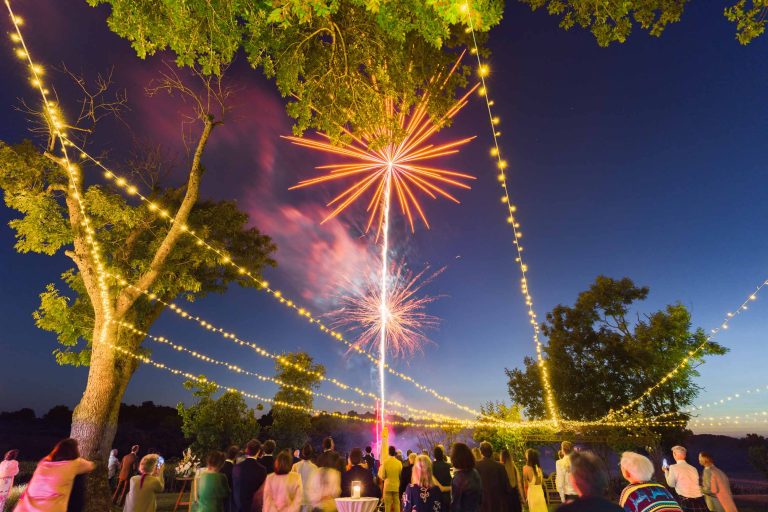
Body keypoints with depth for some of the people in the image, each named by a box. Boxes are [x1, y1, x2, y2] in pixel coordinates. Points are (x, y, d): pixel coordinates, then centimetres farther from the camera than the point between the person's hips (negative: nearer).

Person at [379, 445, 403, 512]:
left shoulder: (385, 462, -10)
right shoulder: (399, 462, -5)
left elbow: (382, 476, -9)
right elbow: (401, 475, 2)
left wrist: (380, 469, 9)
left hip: (387, 486, -2)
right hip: (396, 486, 2)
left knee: (387, 504, 5)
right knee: (397, 504, 10)